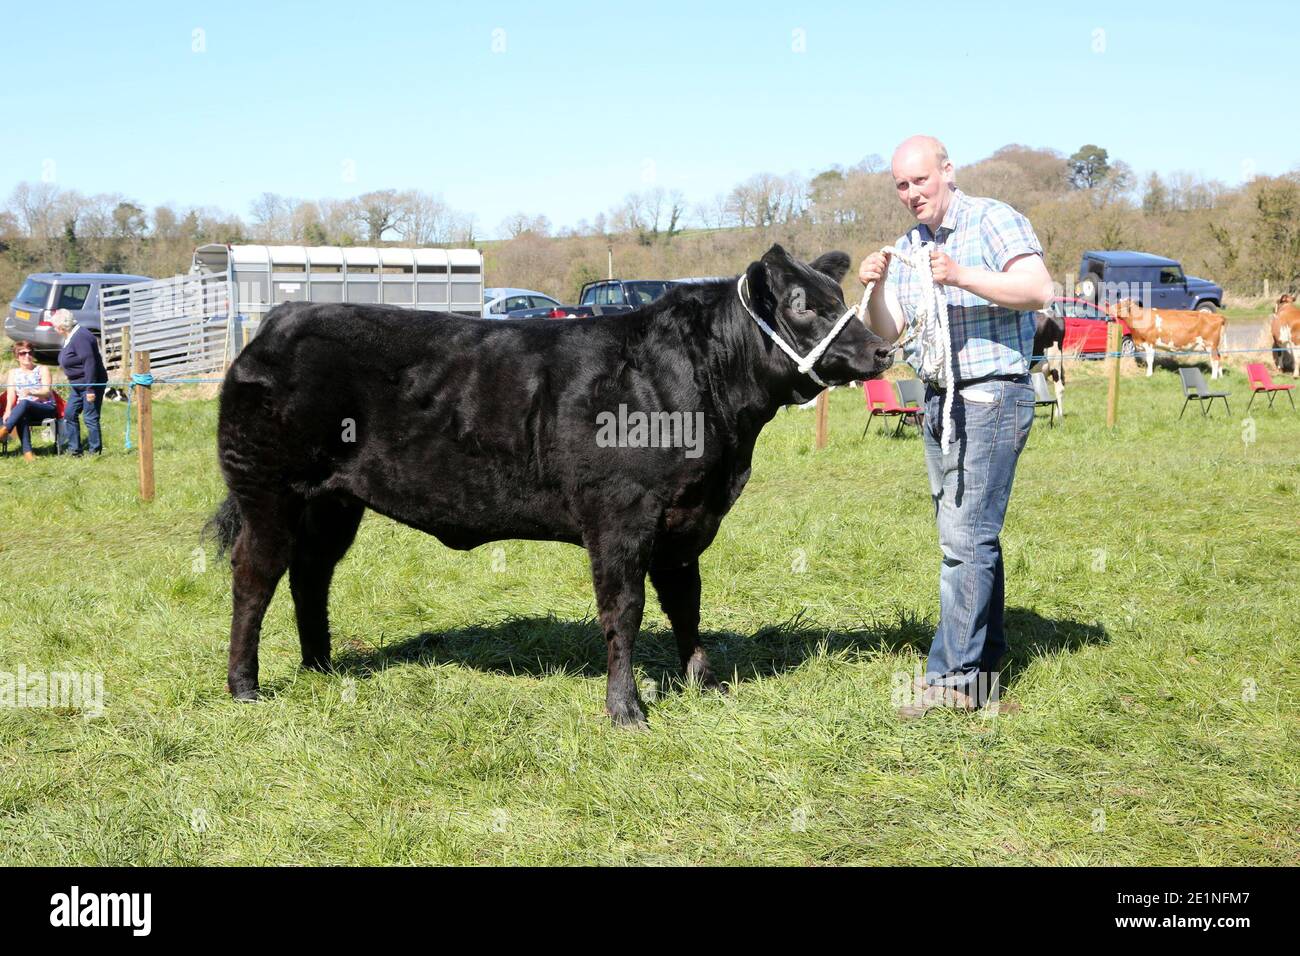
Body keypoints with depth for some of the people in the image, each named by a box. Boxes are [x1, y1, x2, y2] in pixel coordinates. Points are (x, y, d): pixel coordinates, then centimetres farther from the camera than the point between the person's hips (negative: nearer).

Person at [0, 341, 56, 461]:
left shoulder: (42, 370, 10)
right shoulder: (13, 373, 18)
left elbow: (46, 392, -4)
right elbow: (11, 394, 4)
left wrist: (30, 392, -27)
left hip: (46, 408, -2)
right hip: (24, 411, 2)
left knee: (24, 403, -36)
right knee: (21, 417, -37)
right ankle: (27, 451, -47)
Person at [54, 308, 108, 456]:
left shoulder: (80, 338, -23)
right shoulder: (70, 337, 8)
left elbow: (90, 364, -26)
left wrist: (90, 389, -26)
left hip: (91, 383, -11)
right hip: (78, 384, 11)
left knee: (91, 418, -4)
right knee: (69, 414, 12)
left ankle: (95, 451, 5)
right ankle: (74, 450, 19)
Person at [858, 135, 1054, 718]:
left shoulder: (993, 220, -6)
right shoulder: (908, 249, 15)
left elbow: (1038, 290, -19)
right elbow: (887, 333, 10)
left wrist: (963, 277, -29)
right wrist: (876, 287, -9)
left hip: (991, 396, -8)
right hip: (937, 401, 8)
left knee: (968, 539, -11)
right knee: (969, 538, 12)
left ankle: (953, 678, -8)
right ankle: (985, 668, 20)